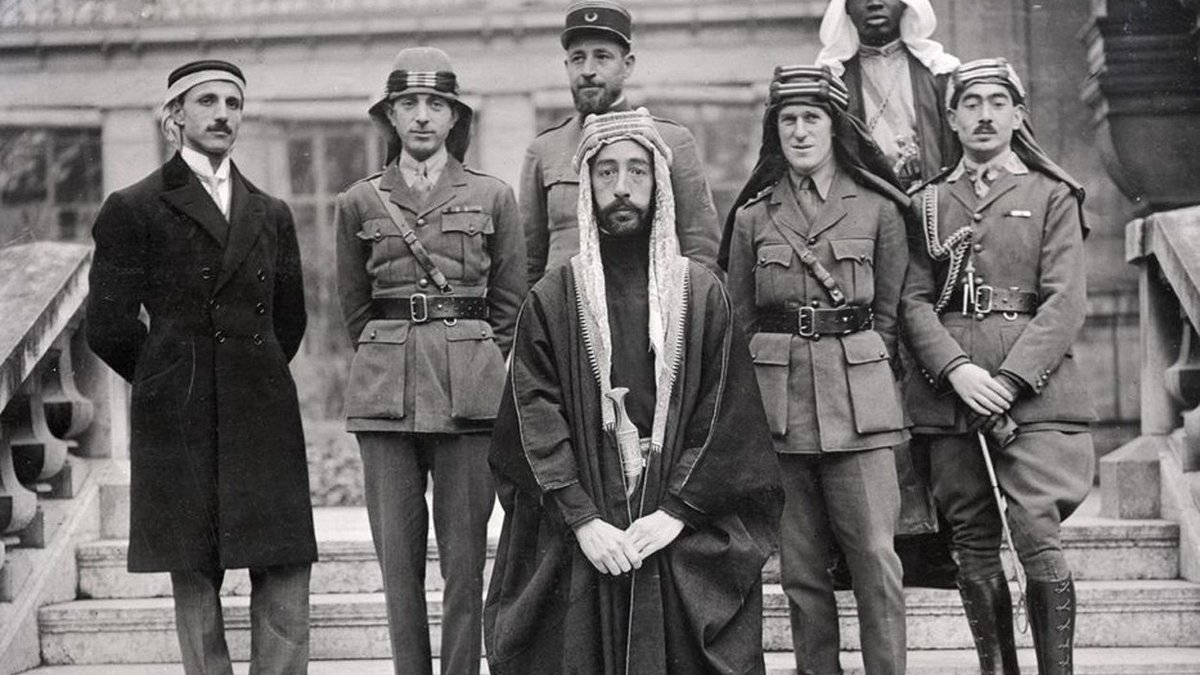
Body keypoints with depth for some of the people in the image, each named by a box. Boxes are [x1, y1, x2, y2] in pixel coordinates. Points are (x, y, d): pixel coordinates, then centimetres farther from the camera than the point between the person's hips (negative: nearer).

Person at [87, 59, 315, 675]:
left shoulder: (271, 215, 16)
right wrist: (173, 382, 8)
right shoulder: (133, 209, 2)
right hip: (179, 424, -3)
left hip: (263, 415, 3)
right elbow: (108, 328, 0)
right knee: (194, 582, 0)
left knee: (285, 575, -4)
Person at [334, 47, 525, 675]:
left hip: (470, 390, -1)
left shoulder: (492, 196, 7)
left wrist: (475, 364, 10)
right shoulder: (358, 203, 9)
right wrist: (389, 359, 13)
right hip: (383, 389, 1)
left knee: (464, 553, -1)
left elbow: (511, 301, 12)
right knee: (397, 553, 1)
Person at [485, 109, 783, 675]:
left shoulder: (701, 295, 5)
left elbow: (725, 417, 0)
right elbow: (535, 419, -2)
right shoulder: (552, 300, 5)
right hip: (574, 545, 0)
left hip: (686, 542, 0)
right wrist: (583, 520, -13)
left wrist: (675, 513, -12)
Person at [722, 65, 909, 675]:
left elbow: (890, 312, 10)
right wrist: (765, 385, 5)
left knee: (875, 556, -7)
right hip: (778, 401, 2)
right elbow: (740, 320, 13)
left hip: (858, 401, -1)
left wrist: (858, 368, 4)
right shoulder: (752, 217, 9)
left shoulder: (877, 208, 5)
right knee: (800, 566, 3)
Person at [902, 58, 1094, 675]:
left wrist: (1008, 380, -13)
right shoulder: (929, 201, 14)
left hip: (1032, 384, -3)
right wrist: (957, 370, -11)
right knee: (972, 544, 4)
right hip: (948, 388, 3)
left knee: (1037, 536, -13)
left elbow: (1065, 302, -2)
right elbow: (913, 300, 6)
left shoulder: (1052, 196, 7)